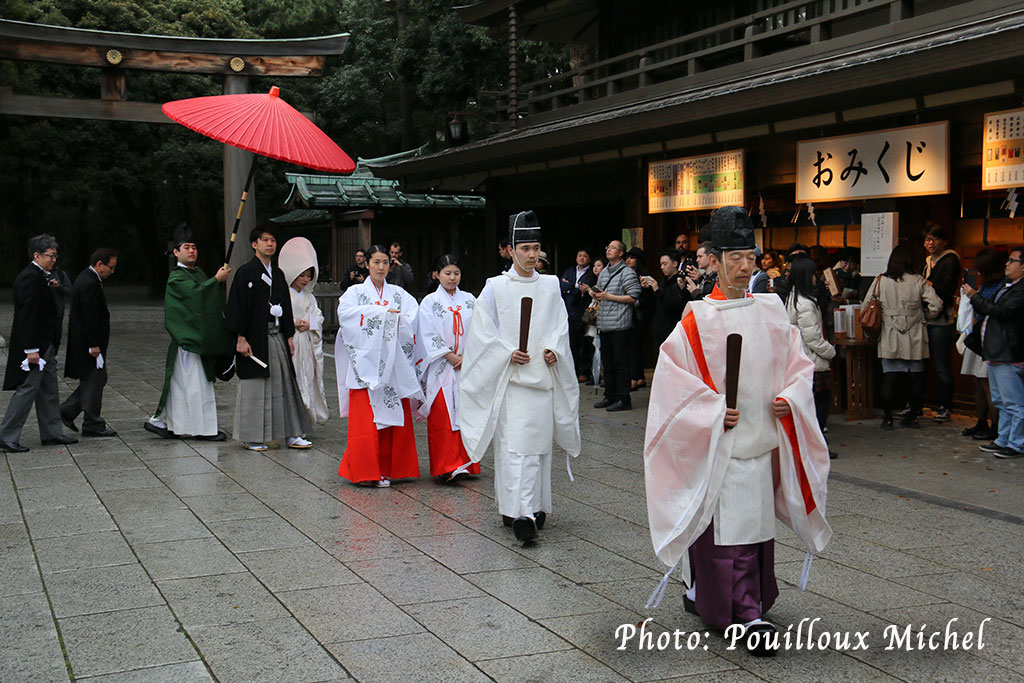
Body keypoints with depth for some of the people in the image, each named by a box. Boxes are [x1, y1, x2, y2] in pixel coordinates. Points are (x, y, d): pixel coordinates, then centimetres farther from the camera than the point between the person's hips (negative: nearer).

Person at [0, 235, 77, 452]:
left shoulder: (39, 276, 13)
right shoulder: (30, 278, -18)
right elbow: (27, 315, -22)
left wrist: (51, 286, 8)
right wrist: (31, 350, -24)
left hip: (45, 345, 10)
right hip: (35, 347, -10)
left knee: (49, 391, 14)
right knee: (27, 390, -5)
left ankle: (52, 434, 22)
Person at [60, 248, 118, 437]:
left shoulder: (86, 278, 14)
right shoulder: (90, 284, -20)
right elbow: (90, 317, -23)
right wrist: (94, 345, -22)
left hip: (86, 342, 10)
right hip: (88, 342, -10)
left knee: (93, 381, 16)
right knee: (94, 381, -2)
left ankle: (67, 411, 18)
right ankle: (93, 425, 6)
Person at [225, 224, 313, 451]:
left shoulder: (278, 274, 14)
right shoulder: (245, 272, -5)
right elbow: (238, 306, -10)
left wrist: (289, 336, 12)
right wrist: (241, 338, -15)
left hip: (277, 337, 6)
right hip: (255, 338, -6)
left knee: (283, 383, 6)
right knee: (254, 387, 0)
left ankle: (291, 434, 11)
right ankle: (251, 438, 9)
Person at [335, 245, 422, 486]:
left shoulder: (398, 293, 15)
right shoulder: (356, 292, 8)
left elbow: (415, 317, 0)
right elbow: (344, 312, -13)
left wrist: (397, 316, -19)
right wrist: (381, 311, -17)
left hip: (394, 364, 3)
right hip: (366, 362, -3)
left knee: (396, 416, 0)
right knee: (366, 419, -7)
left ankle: (389, 468, 9)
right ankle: (366, 471, -1)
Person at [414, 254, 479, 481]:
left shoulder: (469, 300, 11)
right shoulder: (430, 302, 2)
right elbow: (429, 336, -5)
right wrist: (451, 357, -12)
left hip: (467, 365, 3)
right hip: (441, 367, -3)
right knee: (442, 415, -5)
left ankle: (465, 463, 9)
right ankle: (444, 467, -3)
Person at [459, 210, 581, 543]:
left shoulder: (550, 286, 11)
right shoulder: (495, 287, 1)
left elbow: (561, 326, 12)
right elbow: (482, 331, -1)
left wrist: (554, 350, -6)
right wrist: (508, 353, -13)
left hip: (543, 376, 4)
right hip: (509, 378, -4)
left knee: (540, 443, 7)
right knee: (514, 446, -10)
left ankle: (535, 507, 19)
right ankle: (521, 514, -14)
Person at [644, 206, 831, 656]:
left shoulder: (772, 312, 8)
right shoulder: (697, 319, -6)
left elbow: (797, 365, 15)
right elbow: (673, 375, -7)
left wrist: (790, 398, -4)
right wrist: (713, 411, -16)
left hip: (762, 438, 5)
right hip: (717, 444, -5)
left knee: (755, 526, 10)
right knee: (725, 528, -6)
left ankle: (703, 594, 27)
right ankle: (745, 614, 0)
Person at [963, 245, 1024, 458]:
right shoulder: (1005, 286, 18)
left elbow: (1002, 312, -23)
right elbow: (990, 312, 22)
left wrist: (975, 296, -16)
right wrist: (973, 298, 7)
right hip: (995, 353, 11)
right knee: (1001, 402, 17)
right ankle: (1003, 440, 26)